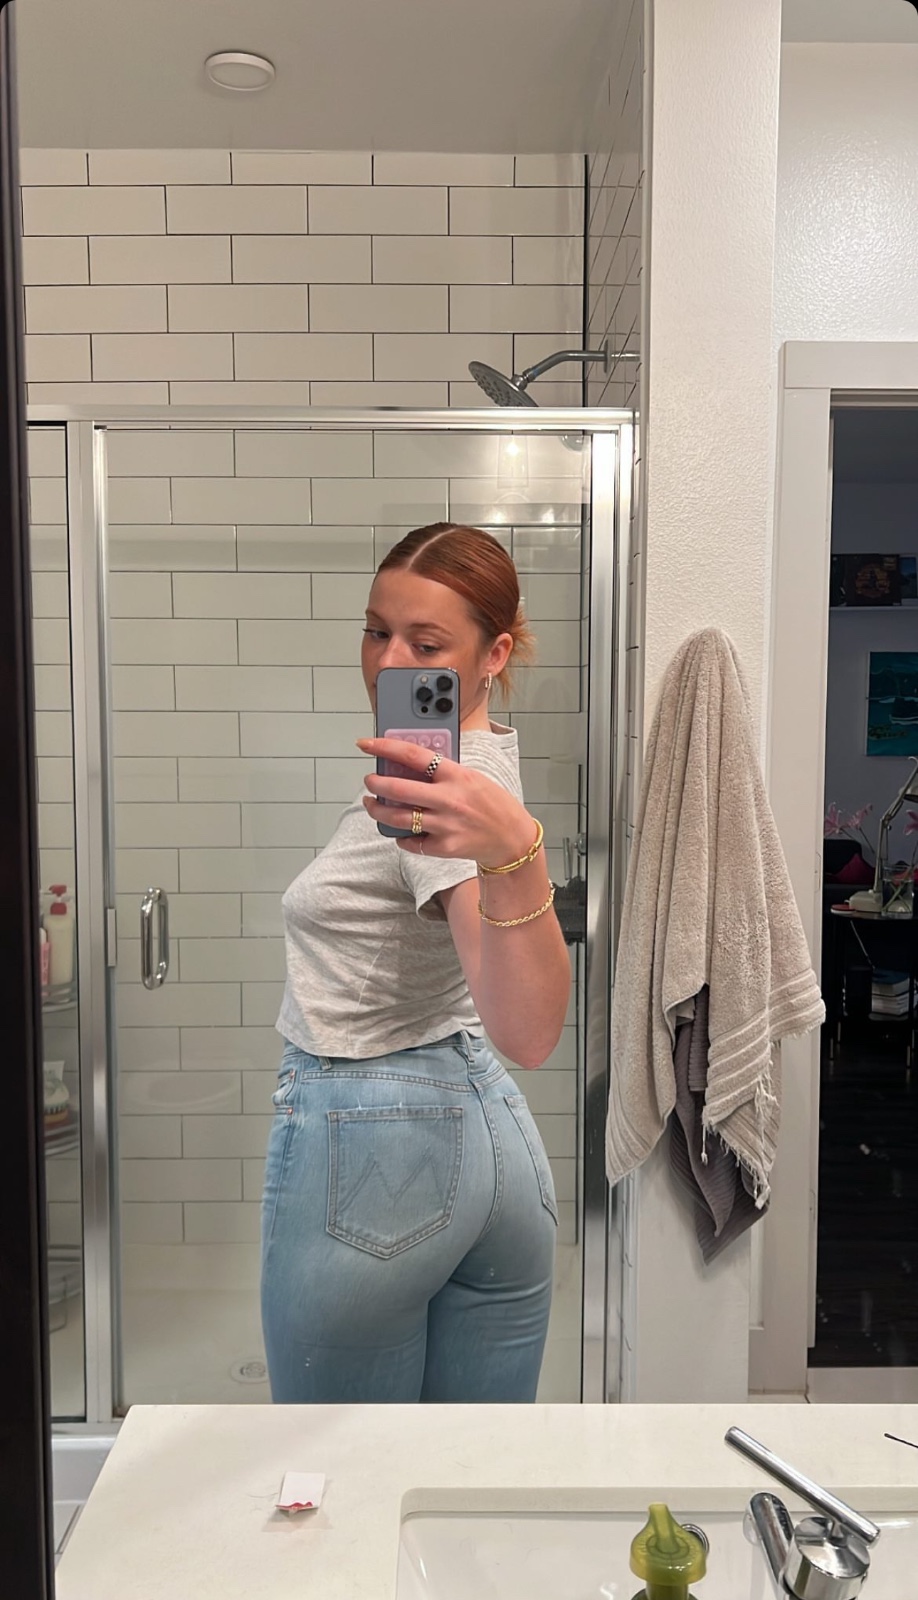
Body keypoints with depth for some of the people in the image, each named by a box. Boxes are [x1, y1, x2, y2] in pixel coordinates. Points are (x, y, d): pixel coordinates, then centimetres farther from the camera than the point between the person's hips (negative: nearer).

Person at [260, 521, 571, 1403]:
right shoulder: (483, 754, 8)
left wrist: (515, 852, -48)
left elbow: (530, 1033, -36)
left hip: (369, 1145, -9)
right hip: (488, 1125, 10)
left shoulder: (452, 790, -21)